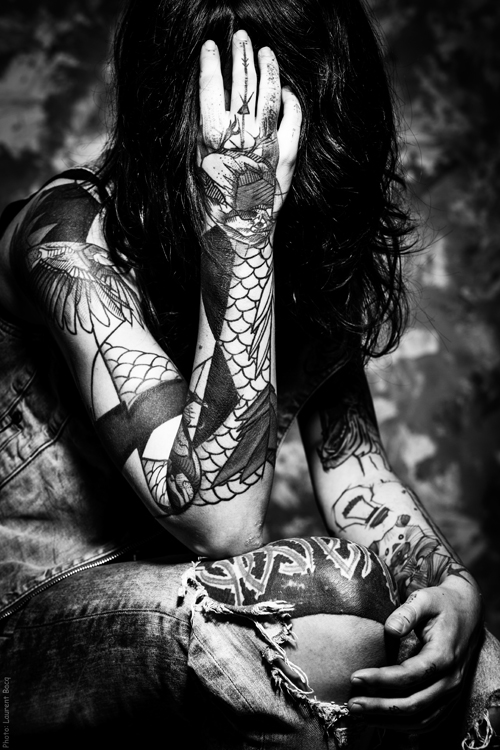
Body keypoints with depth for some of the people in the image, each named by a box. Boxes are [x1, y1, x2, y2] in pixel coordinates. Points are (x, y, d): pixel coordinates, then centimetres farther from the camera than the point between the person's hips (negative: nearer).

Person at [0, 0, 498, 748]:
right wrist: (238, 231, -34)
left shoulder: (309, 242, -1)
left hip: (175, 593, 6)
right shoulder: (74, 240, -22)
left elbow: (347, 459, 1)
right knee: (324, 643, -32)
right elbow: (219, 517, -30)